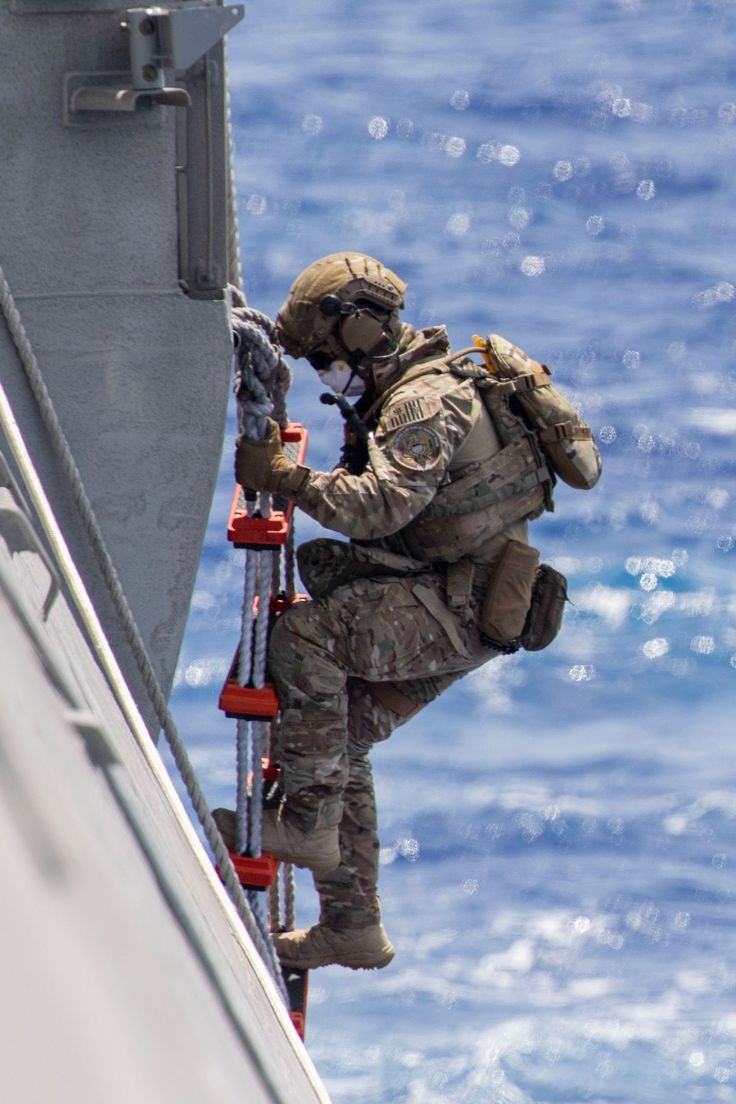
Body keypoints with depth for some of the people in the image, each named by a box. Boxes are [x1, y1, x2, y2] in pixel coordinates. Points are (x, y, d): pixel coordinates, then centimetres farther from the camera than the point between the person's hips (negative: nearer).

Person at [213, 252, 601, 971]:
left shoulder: (426, 401, -18)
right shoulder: (408, 391, 16)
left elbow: (382, 505, -33)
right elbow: (384, 512, 20)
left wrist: (286, 478, -29)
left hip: (465, 606, -10)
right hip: (451, 606, 10)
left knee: (302, 636, -24)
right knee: (342, 739, 11)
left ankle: (309, 824, -19)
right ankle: (352, 926, 17)